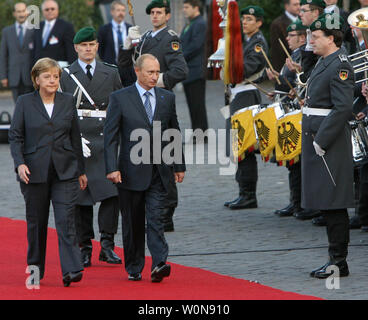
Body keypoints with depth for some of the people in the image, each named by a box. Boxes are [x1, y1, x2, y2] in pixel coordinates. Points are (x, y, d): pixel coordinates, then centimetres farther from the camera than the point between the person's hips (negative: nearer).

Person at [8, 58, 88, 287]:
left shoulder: (68, 101, 7)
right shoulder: (25, 102, 2)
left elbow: (75, 137, 12)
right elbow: (15, 136, 0)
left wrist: (81, 170, 14)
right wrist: (19, 163, -15)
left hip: (65, 171, 0)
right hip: (34, 172, 0)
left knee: (66, 220, -10)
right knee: (36, 222, 8)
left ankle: (71, 270, -17)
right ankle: (35, 269, 21)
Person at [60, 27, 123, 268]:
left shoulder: (111, 73, 12)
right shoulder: (65, 76, 8)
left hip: (106, 140, 1)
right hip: (77, 139, -1)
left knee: (111, 191, -12)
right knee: (80, 194, 0)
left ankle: (107, 244, -8)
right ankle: (85, 247, 7)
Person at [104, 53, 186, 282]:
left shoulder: (167, 98, 8)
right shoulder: (120, 98, -2)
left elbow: (175, 133, 16)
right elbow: (110, 136, -4)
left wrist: (179, 165, 14)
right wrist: (112, 168, -13)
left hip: (159, 172, 1)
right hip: (132, 171, -1)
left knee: (155, 218, -10)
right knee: (133, 223, 6)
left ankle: (159, 264, -19)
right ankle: (134, 268, 17)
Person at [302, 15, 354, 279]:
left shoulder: (340, 66, -14)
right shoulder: (324, 63, 16)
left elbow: (343, 108, -22)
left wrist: (321, 141, -21)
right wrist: (313, 140, 16)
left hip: (330, 142, -10)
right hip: (317, 140, 10)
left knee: (333, 204, -7)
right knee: (327, 205, 11)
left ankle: (339, 262, -3)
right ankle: (336, 260, 16)